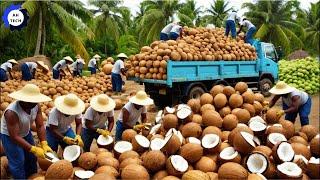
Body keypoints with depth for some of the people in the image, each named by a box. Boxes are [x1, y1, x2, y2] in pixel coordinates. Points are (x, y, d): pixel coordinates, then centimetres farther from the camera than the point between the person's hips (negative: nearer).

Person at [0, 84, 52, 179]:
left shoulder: (36, 106, -21)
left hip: (26, 133, 6)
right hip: (9, 136, -6)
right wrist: (34, 149, -36)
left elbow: (40, 126, -18)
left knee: (32, 158, 17)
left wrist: (44, 144, -28)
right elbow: (14, 137, -34)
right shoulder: (12, 112, -37)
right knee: (18, 163, -3)